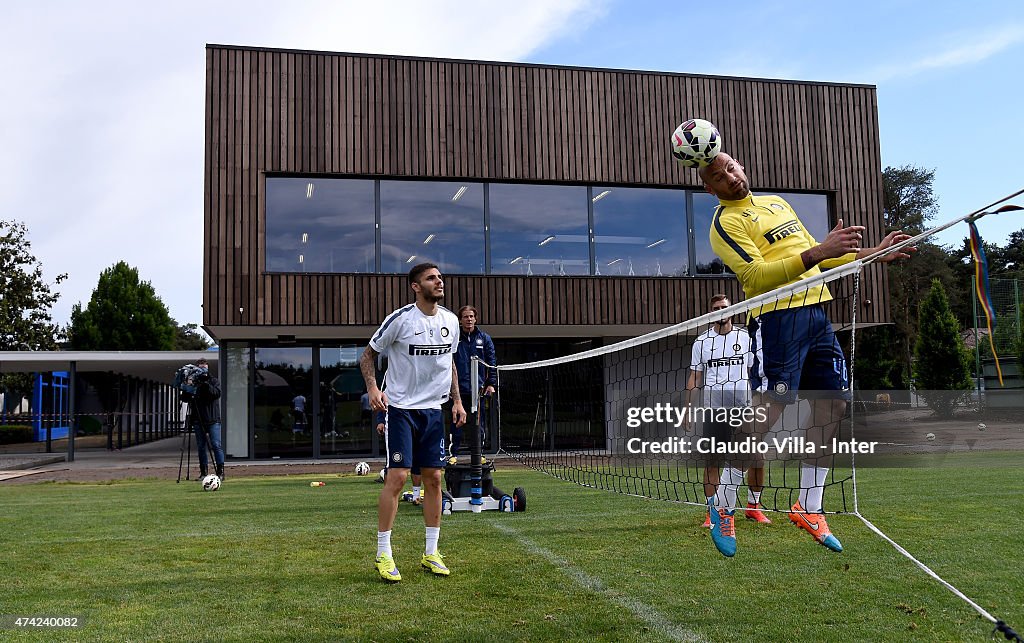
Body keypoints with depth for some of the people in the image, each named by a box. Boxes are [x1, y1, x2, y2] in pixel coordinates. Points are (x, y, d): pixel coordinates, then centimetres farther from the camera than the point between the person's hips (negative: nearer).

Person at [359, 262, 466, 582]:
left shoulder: (450, 320, 6)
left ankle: (431, 553, 17)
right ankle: (383, 555, 2)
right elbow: (368, 354, -2)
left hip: (433, 410, 5)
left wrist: (457, 400, 11)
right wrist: (373, 388, -18)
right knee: (397, 476, -10)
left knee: (434, 478, 5)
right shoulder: (400, 319, -11)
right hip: (400, 409, -5)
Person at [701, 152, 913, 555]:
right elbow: (755, 275, -18)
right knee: (767, 411, -14)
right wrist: (818, 252, -25)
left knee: (833, 404, 5)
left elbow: (813, 255, 29)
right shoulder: (725, 223, -4)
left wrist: (873, 253, 23)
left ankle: (808, 508, 17)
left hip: (816, 312, 8)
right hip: (776, 318, -8)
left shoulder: (776, 202, 23)